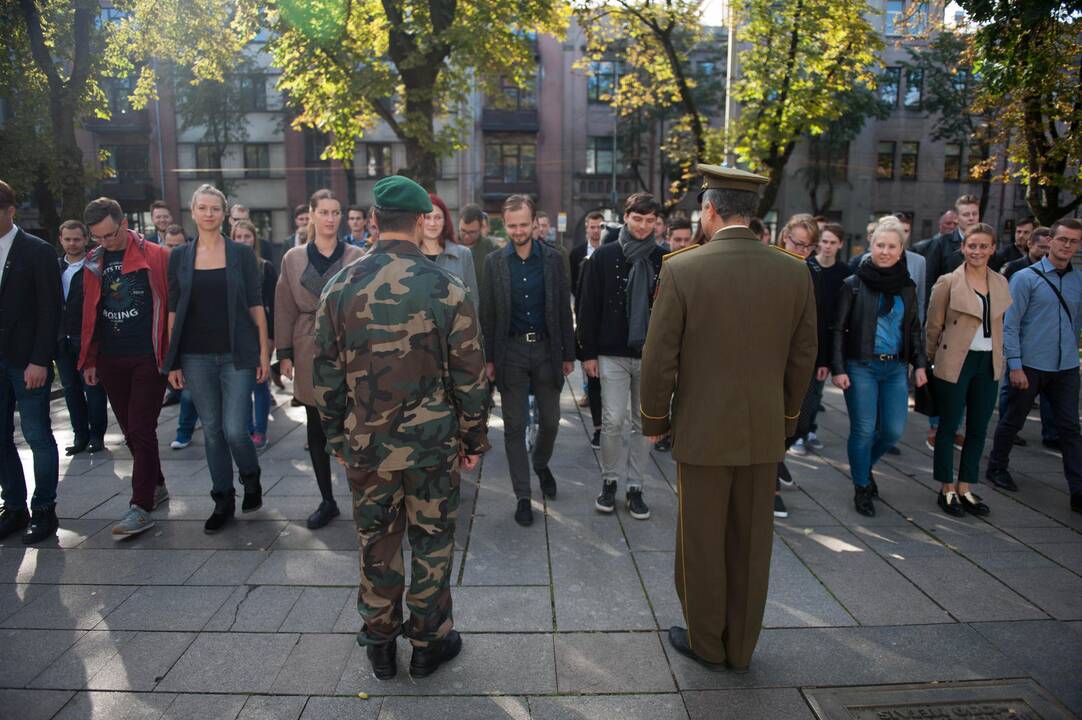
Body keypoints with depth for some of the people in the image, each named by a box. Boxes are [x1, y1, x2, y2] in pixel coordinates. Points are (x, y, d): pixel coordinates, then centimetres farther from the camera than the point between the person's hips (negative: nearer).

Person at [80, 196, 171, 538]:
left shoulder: (156, 256, -6)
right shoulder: (93, 263, 9)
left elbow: (171, 305, -6)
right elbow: (89, 314, 13)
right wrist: (89, 360, 11)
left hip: (148, 358, -5)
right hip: (110, 360, 5)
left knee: (142, 431, -5)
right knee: (131, 432, 13)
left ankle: (141, 507, 0)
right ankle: (156, 486, 29)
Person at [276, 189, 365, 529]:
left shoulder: (357, 257, 1)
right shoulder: (293, 258, 6)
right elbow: (285, 308, 7)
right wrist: (284, 353, 3)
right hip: (310, 352, 2)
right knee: (316, 430, 9)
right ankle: (327, 500, 22)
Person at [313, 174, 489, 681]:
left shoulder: (341, 287, -4)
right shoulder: (446, 288, -11)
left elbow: (326, 373, 2)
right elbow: (469, 375, -8)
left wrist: (336, 438, 14)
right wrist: (474, 439, 4)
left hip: (366, 445, 2)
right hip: (432, 443, -2)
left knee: (376, 544, 17)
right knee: (432, 542, 13)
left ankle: (379, 644, 33)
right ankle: (429, 643, 29)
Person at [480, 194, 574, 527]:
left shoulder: (553, 259, 1)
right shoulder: (495, 262, -1)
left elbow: (564, 309, 3)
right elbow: (488, 314, 2)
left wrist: (568, 353, 2)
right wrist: (489, 358, -1)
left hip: (547, 349, 1)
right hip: (510, 351, -1)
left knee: (551, 419, 11)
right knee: (515, 426, 4)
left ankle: (541, 464, 42)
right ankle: (522, 496, 15)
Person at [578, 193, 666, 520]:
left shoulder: (663, 259, 3)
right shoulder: (604, 256, 0)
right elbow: (588, 307, 0)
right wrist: (589, 353, -3)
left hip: (651, 354, 2)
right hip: (613, 354, -1)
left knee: (644, 423, 8)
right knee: (613, 421, -2)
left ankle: (635, 486, 21)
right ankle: (610, 480, 19)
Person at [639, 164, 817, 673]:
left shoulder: (682, 270, -14)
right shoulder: (795, 273, -2)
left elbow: (659, 359, -11)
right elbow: (802, 359, 4)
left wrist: (654, 422, 3)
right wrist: (785, 419, 17)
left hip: (701, 431, -3)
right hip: (764, 434, 4)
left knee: (701, 543, 13)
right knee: (751, 544, 16)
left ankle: (706, 644, 30)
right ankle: (741, 647, 32)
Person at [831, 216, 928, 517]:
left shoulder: (907, 286, 10)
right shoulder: (854, 284, -3)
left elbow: (914, 329, 18)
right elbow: (838, 329, -5)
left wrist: (919, 364, 8)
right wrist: (838, 369, -11)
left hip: (896, 368, 4)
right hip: (861, 367, -4)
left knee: (893, 430, 2)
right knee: (863, 430, -2)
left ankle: (865, 466, 32)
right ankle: (861, 488, 16)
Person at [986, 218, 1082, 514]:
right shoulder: (1026, 277, -6)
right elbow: (1010, 324, -8)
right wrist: (1015, 365, -13)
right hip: (1030, 365, -4)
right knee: (1013, 421, 10)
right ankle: (997, 467, 30)